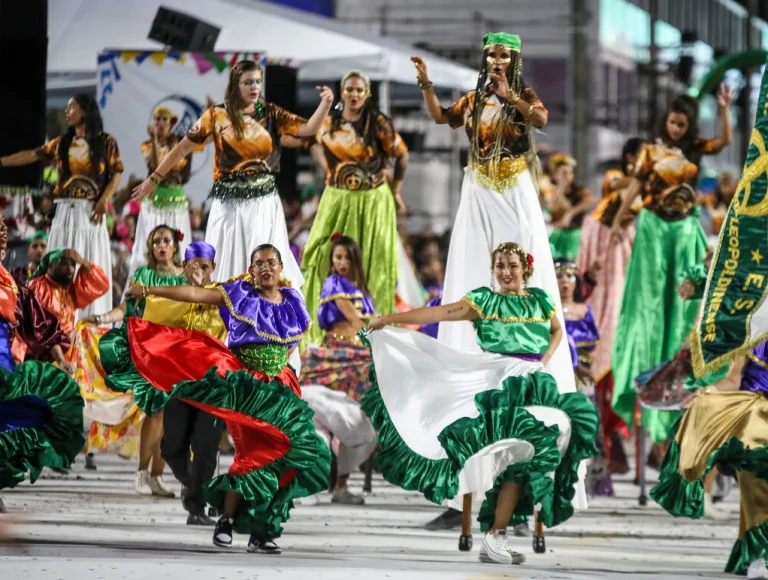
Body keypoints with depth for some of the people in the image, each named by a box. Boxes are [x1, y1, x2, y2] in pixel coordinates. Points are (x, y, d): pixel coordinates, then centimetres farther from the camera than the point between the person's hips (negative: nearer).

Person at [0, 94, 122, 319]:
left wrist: (104, 200, -15)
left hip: (90, 211, -4)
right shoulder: (62, 143, 13)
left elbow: (116, 174, -1)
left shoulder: (106, 142, 3)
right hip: (65, 210, 4)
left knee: (90, 266, -5)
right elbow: (33, 155, 12)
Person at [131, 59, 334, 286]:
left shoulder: (271, 114, 4)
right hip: (229, 203, -1)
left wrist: (326, 104, -24)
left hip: (264, 201, 1)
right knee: (228, 264, 1)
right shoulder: (218, 115, 0)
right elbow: (183, 148, 5)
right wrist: (155, 178, 8)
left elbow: (308, 129, -7)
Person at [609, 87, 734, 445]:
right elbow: (636, 186, 1)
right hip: (654, 224, -2)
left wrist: (724, 109, -16)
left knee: (683, 295, 3)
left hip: (685, 227, 2)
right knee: (650, 294, 1)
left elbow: (725, 140, -6)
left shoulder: (695, 149, 5)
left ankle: (676, 359, 10)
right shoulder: (652, 151, -1)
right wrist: (618, 221, 0)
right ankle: (645, 360, 5)